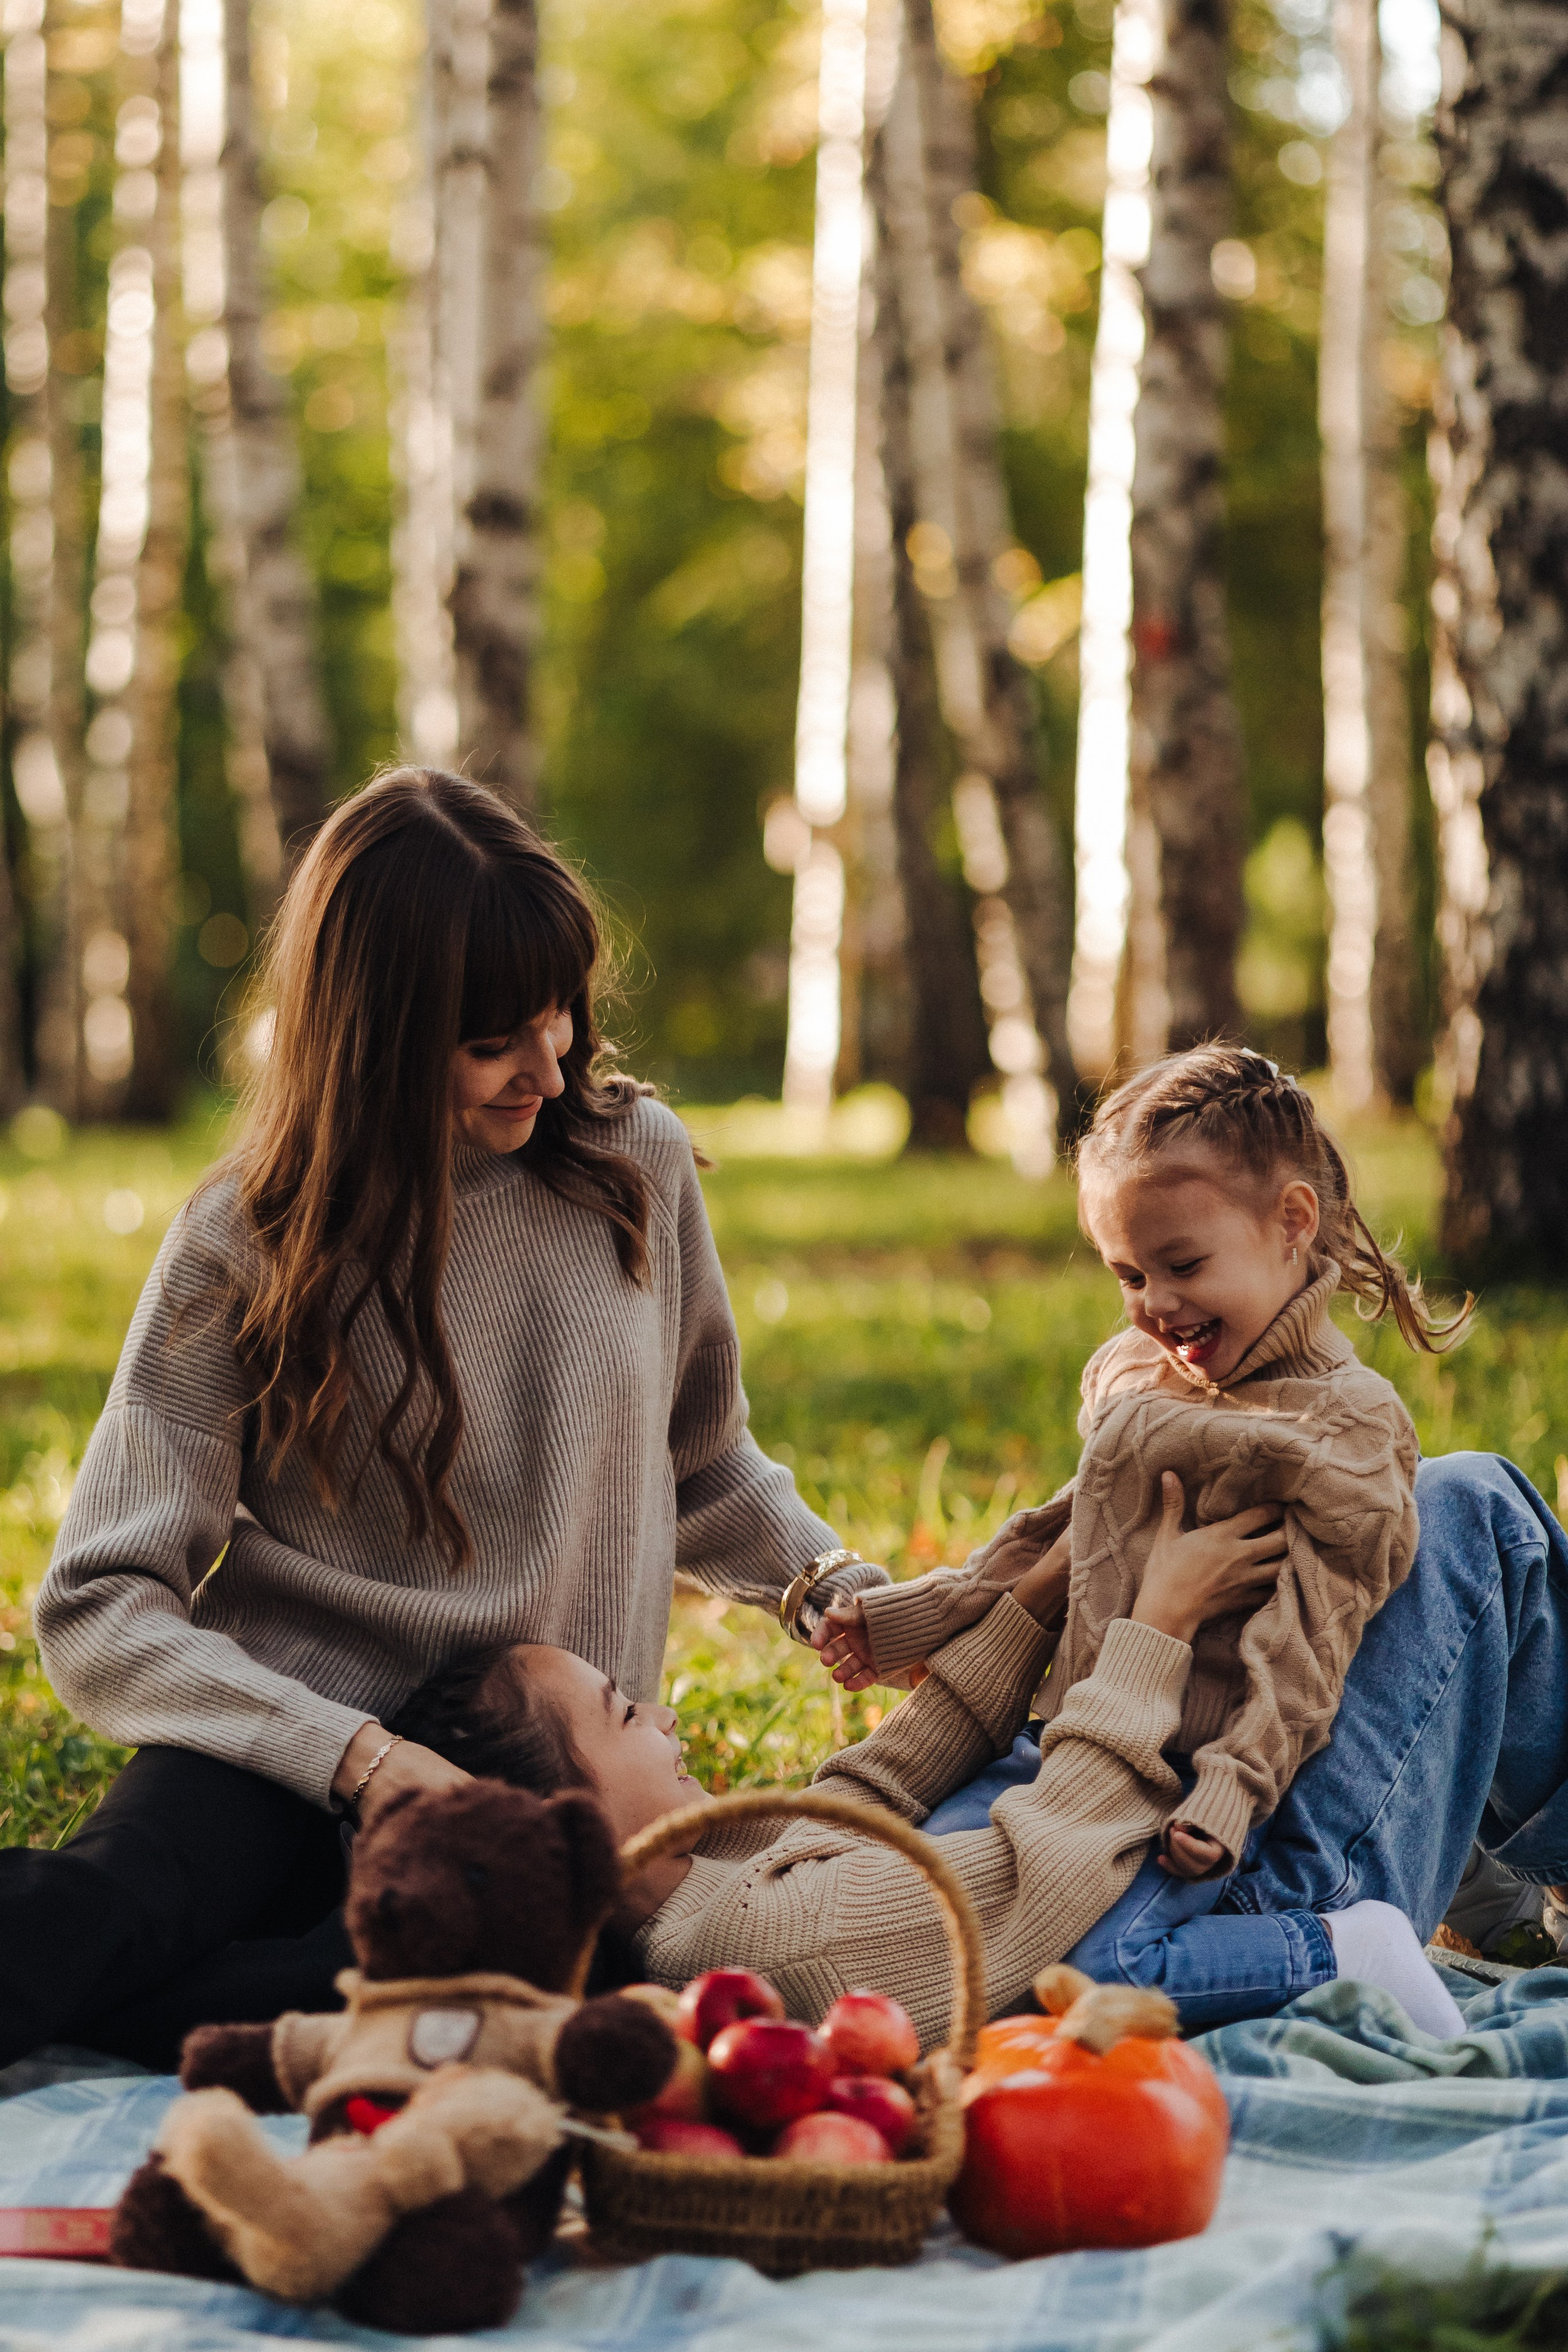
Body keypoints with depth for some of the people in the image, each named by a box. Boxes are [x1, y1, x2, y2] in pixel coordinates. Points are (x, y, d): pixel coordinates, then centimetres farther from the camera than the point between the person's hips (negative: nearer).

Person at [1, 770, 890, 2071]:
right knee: (110, 1907, -39)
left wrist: (831, 1584, 2)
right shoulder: (246, 1250, -5)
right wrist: (363, 1759, -23)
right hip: (299, 1755, -3)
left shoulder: (636, 1167, 5)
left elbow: (703, 1462, 23)